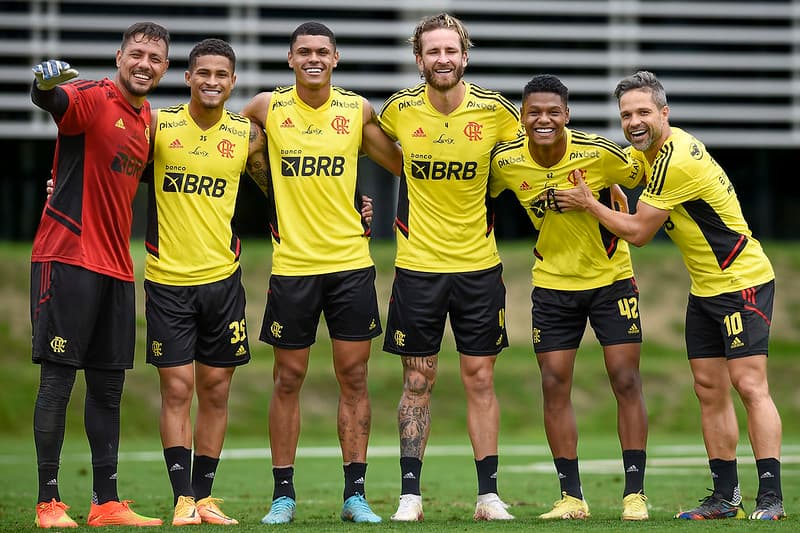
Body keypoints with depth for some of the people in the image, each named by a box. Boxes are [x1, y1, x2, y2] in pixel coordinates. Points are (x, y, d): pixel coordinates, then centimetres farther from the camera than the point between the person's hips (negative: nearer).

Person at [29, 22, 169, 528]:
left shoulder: (149, 119, 14)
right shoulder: (92, 98, -9)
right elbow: (51, 100, -32)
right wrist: (46, 83, -54)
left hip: (116, 267, 8)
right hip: (67, 257, -8)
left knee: (108, 386, 10)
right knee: (58, 378, -5)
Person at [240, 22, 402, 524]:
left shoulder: (358, 110, 3)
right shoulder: (268, 107, 0)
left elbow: (401, 163, 13)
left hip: (351, 262, 1)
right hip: (291, 264, -1)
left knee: (354, 377, 2)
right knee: (288, 379, 3)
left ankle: (356, 493, 7)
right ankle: (284, 495, 10)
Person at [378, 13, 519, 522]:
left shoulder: (494, 108, -6)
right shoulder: (399, 109, -5)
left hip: (479, 266, 0)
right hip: (417, 265, 0)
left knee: (480, 378, 3)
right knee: (418, 380, 3)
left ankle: (489, 494, 8)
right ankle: (410, 494, 8)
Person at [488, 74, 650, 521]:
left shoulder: (599, 153, -21)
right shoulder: (505, 161, -13)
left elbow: (647, 177, -3)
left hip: (612, 278, -2)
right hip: (553, 282, 2)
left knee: (626, 382, -5)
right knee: (554, 387, -2)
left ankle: (635, 493, 1)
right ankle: (572, 497, 5)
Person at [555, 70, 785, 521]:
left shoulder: (676, 161, -23)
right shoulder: (656, 149, 7)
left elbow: (638, 233, -17)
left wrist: (588, 203, -5)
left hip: (742, 281, -10)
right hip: (705, 287, 10)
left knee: (749, 384, -14)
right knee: (710, 390, 6)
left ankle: (771, 498, -16)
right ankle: (726, 496, 9)